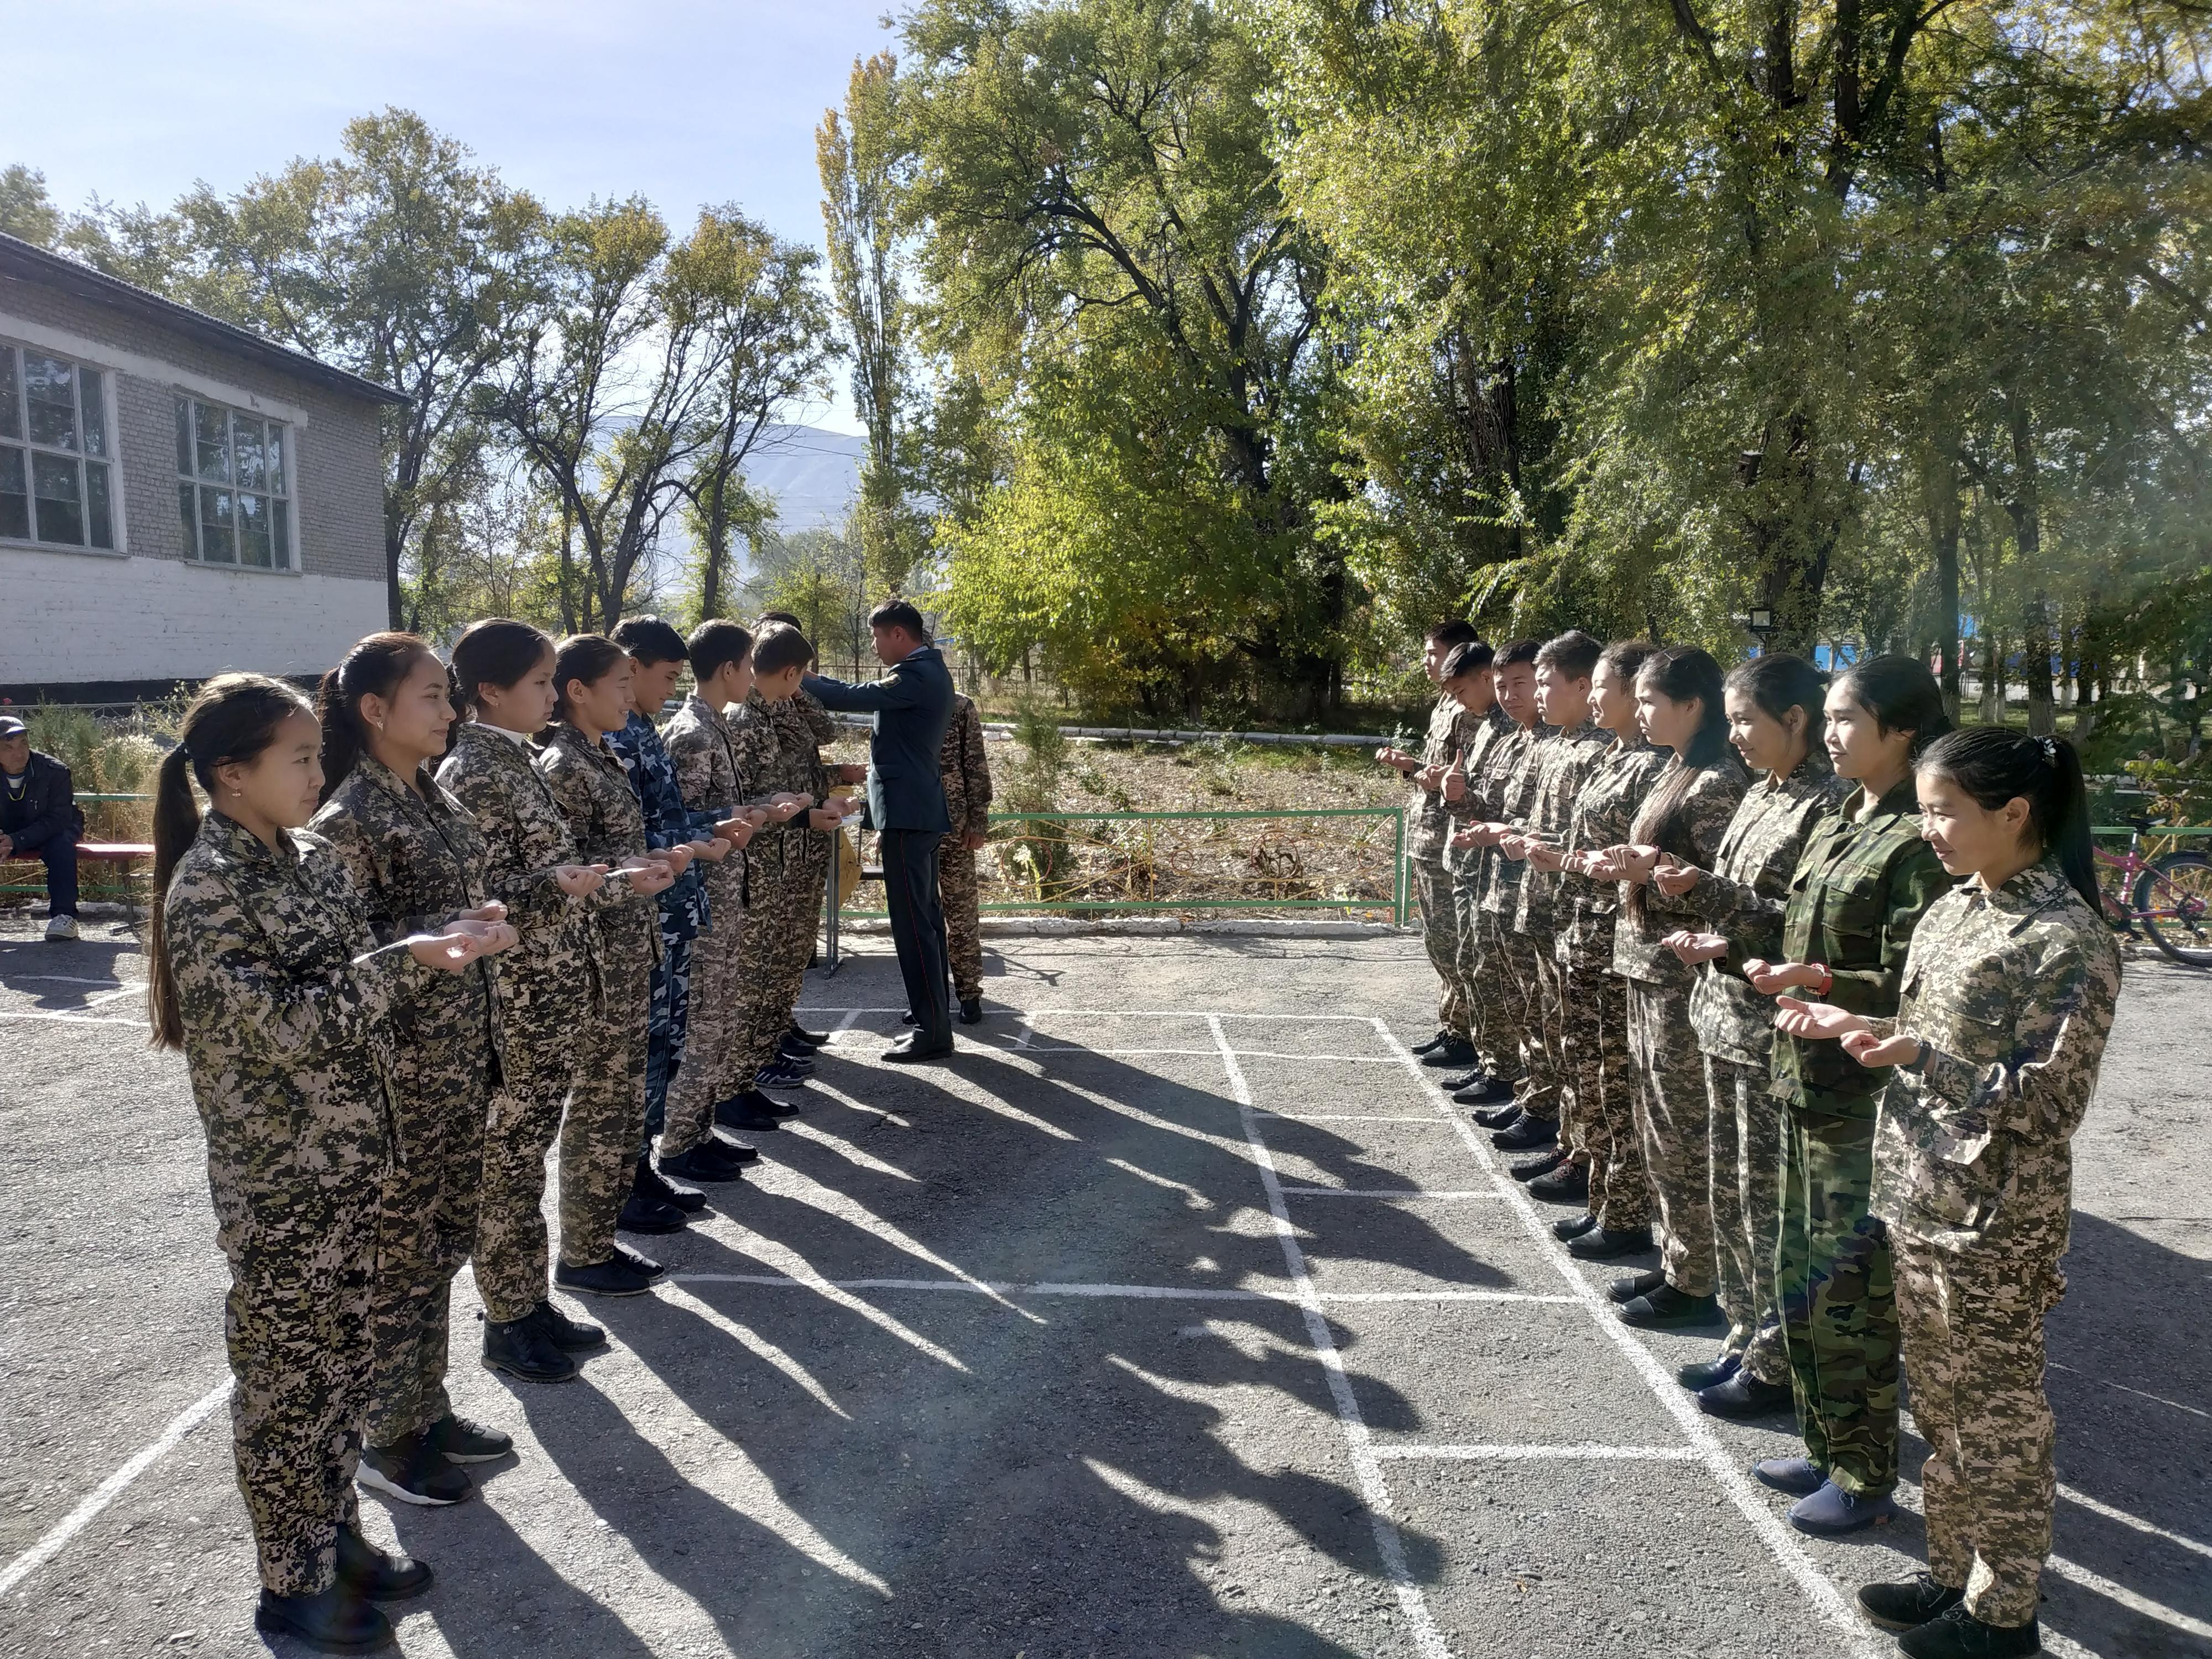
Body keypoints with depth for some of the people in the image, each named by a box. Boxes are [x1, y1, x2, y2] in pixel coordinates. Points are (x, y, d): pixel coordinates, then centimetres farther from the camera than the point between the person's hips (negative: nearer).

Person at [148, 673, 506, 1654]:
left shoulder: (308, 858, 6)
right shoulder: (206, 887, -17)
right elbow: (276, 1025, -23)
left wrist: (435, 947, -1)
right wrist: (400, 961, -25)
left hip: (353, 1158, 7)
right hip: (278, 1179, -7)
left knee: (344, 1358, 18)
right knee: (287, 1376, 8)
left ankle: (336, 1536, 36)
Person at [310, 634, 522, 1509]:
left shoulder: (436, 797, 9)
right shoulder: (350, 816, -15)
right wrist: (447, 932, -23)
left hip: (461, 1056, 8)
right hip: (396, 1070, -8)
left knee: (444, 1239, 17)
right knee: (398, 1249, 6)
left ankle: (428, 1408, 33)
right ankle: (386, 1436, 22)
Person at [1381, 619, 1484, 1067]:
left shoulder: (1469, 711, -15)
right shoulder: (1444, 705, 16)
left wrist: (1441, 778, -34)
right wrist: (1408, 764, 10)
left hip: (1447, 844, -10)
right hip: (1425, 841, 10)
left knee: (1450, 943, -3)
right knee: (1439, 941, 15)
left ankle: (1465, 1035, 6)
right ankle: (1450, 1026, 25)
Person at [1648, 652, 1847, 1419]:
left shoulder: (1827, 805, -15)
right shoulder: (1761, 796, 11)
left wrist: (1707, 894, -22)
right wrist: (1709, 937, 0)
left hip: (1774, 1030, -8)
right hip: (1727, 1012, 8)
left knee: (1768, 1198, 2)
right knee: (1728, 1188, 16)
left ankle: (1778, 1363, 17)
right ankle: (1746, 1337, 30)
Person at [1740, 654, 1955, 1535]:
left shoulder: (1918, 843, -15)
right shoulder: (1840, 825, 11)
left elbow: (1912, 987, -17)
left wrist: (1824, 982, -30)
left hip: (1869, 1095, -8)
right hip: (1809, 1080, 9)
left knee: (1848, 1290, 1)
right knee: (1802, 1275, 16)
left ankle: (1866, 1478, 18)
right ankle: (1828, 1446, 32)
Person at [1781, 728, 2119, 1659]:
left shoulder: (2069, 941, -18)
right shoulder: (1954, 910, 6)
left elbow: (2044, 1100, -19)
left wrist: (1918, 1056, -25)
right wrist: (1854, 1027, -1)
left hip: (1996, 1223, -8)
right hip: (1919, 1198, 8)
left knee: (1997, 1422, 9)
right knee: (1941, 1408, 19)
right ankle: (1956, 1575, 36)